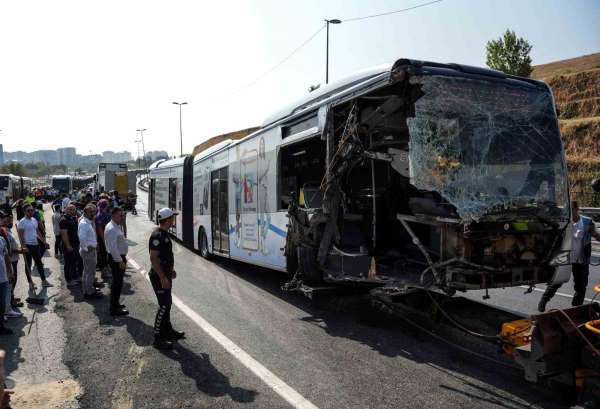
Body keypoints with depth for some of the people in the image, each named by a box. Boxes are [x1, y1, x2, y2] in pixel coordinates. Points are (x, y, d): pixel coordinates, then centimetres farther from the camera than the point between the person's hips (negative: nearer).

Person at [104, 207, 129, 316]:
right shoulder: (112, 229, -22)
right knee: (117, 283, -3)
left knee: (117, 282, 19)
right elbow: (113, 247, -27)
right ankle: (114, 309, 5)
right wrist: (120, 261, -24)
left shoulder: (117, 226, 10)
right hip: (116, 259, -10)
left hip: (119, 257, 10)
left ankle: (115, 304, 33)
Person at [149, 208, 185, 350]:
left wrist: (171, 269, 21)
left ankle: (168, 331, 32)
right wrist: (163, 277, -25)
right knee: (164, 306, -6)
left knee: (167, 304, 19)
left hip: (165, 274, 10)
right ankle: (158, 339, 2)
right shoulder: (157, 235, -21)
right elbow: (153, 258, -24)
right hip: (159, 276, -10)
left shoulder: (164, 234, 10)